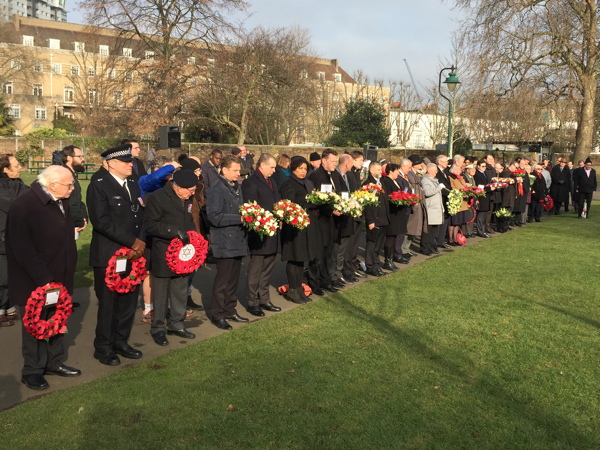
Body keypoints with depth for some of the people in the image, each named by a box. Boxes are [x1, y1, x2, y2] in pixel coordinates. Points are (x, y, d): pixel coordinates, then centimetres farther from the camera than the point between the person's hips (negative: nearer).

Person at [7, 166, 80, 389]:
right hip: (35, 283, -7)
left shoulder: (61, 202, 4)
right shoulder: (23, 205, -19)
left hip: (59, 278, 7)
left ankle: (55, 362, 35)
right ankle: (32, 371, 26)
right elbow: (23, 249, -21)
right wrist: (43, 279, -23)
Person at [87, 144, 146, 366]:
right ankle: (103, 347, 20)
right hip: (108, 255, -6)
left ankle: (120, 342, 27)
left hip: (133, 254, 6)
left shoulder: (133, 183, 12)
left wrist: (141, 242, -6)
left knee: (129, 300, 11)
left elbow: (141, 215, 11)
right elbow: (102, 221, -19)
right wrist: (132, 242, -18)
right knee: (108, 302, 5)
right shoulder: (99, 185, -10)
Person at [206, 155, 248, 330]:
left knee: (233, 278, 16)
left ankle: (230, 310, 29)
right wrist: (239, 218, -24)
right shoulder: (216, 190, -14)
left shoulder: (236, 187, 12)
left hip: (238, 241, 8)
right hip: (225, 242, -8)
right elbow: (214, 217, -20)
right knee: (223, 279, 0)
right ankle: (217, 315, 13)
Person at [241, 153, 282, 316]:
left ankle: (264, 299, 27)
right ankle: (252, 302, 12)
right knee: (255, 269, 1)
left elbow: (278, 202, 20)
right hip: (259, 232, -8)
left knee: (267, 268, 15)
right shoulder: (250, 182, -12)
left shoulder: (272, 182, 15)